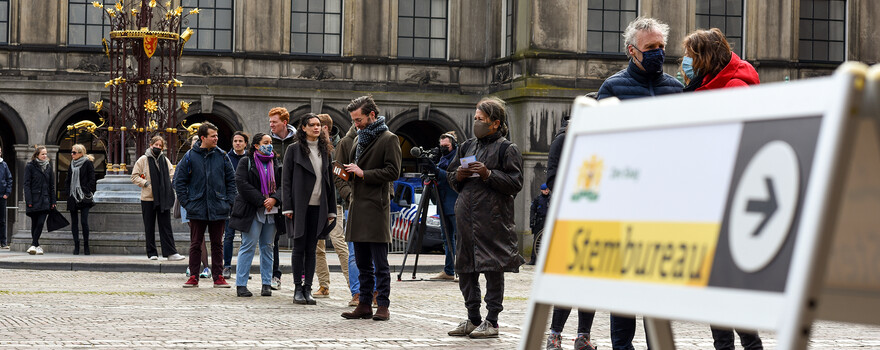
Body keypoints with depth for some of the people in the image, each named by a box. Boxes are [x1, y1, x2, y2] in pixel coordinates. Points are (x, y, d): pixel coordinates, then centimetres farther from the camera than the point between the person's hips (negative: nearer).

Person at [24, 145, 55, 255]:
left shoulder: (48, 167, 12)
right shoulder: (30, 167, -1)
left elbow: (52, 185, 14)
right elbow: (27, 184, -5)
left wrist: (53, 201, 8)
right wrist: (29, 201, -13)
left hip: (45, 200, 3)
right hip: (34, 200, -3)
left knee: (40, 223, -10)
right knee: (34, 224, 3)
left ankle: (33, 245, -9)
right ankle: (37, 246, 12)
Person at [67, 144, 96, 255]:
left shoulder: (88, 163, -3)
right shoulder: (72, 164, 15)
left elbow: (92, 180, -5)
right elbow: (69, 179, 20)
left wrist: (87, 192, -12)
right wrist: (69, 192, 8)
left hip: (84, 197, -6)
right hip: (73, 197, 6)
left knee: (84, 221, -9)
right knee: (74, 222, 5)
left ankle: (86, 246, 1)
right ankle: (76, 245, 9)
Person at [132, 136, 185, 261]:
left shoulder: (165, 160, 9)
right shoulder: (143, 160, 0)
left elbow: (172, 175, 17)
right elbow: (134, 176, 1)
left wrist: (168, 187, 1)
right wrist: (145, 183, -11)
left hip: (163, 198, 2)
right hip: (148, 199, -2)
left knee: (166, 227, -1)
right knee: (149, 227, 5)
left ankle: (171, 253, -4)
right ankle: (152, 253, 12)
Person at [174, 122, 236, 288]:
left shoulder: (221, 156, 4)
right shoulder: (190, 156, -2)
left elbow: (231, 179, 9)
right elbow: (179, 180, 3)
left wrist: (229, 201, 1)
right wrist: (186, 202, -3)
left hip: (218, 209, 1)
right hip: (197, 208, -1)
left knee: (217, 244, 7)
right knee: (195, 244, 4)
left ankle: (218, 276, 12)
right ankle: (194, 277, 11)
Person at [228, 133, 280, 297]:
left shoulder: (276, 164, 14)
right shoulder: (246, 163, 1)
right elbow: (242, 184, -10)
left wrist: (274, 199, -11)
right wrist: (261, 201, -14)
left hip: (271, 212, 5)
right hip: (251, 211, -4)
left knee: (267, 247, 7)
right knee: (248, 245, -7)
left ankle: (267, 284, 13)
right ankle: (241, 285, -3)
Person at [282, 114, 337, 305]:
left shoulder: (325, 150, 12)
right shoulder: (294, 149, 0)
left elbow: (330, 180, 14)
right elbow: (286, 179, -2)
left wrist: (331, 210, 9)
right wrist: (287, 207, -10)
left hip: (318, 207, 3)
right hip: (300, 206, -3)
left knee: (311, 249, 6)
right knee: (299, 248, 0)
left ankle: (308, 289, 9)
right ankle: (298, 289, 6)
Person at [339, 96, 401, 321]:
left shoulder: (388, 139, -5)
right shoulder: (359, 139, 19)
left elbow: (393, 172, -12)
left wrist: (363, 173, -15)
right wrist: (346, 171, 7)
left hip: (376, 207, -8)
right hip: (358, 206, 8)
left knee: (380, 263, -5)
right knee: (362, 263, 10)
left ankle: (383, 306, -3)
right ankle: (364, 305, 15)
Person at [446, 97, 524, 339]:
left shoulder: (507, 149, -1)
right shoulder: (467, 146, 19)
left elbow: (515, 183, -9)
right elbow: (450, 176, 25)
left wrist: (488, 174, -17)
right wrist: (458, 175, 3)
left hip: (492, 218, -7)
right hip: (465, 216, 7)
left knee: (493, 269, -5)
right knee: (465, 269, 9)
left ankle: (491, 322, 1)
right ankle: (473, 319, 19)